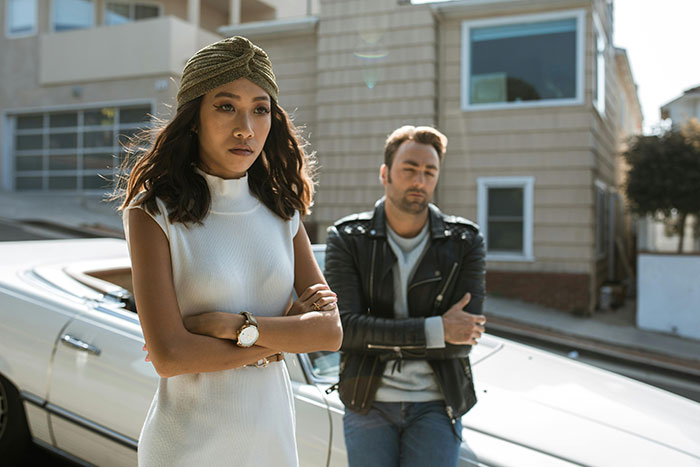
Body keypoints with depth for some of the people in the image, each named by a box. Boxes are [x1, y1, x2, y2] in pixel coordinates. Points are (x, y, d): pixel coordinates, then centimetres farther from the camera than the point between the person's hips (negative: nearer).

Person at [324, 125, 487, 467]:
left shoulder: (465, 243, -2)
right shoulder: (347, 239, -4)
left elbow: (463, 340, -9)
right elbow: (343, 329, -15)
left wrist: (376, 337, -13)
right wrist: (436, 330, -18)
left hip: (436, 404, 0)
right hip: (367, 404, 0)